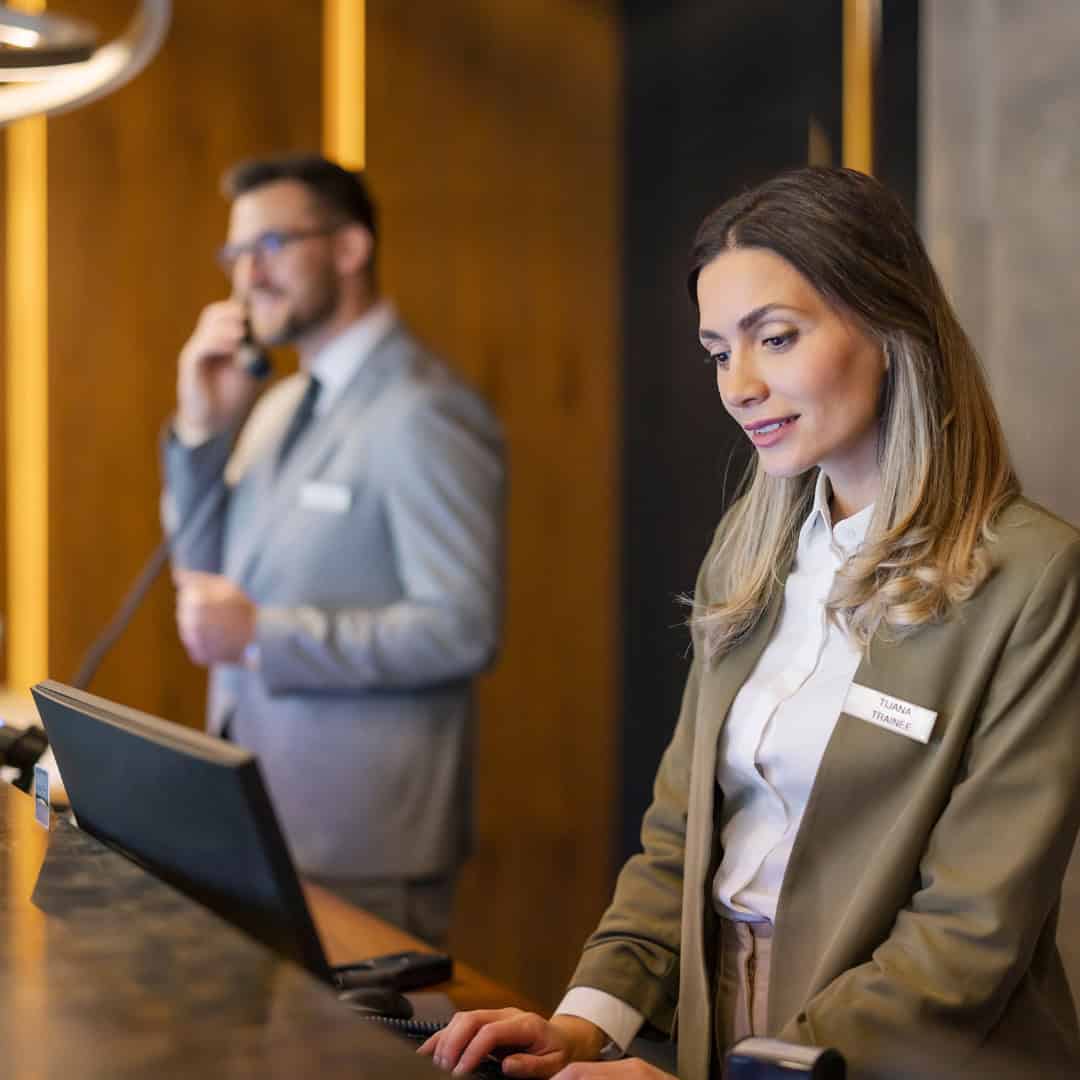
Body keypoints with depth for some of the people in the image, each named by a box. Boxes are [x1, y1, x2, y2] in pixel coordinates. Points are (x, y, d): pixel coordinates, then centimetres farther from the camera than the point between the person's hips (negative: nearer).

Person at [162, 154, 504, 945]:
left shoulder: (423, 413, -15)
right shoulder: (278, 405, 12)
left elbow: (463, 629, -21)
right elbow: (211, 578, 13)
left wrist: (262, 636, -20)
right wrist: (203, 428, 1)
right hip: (261, 816, 8)